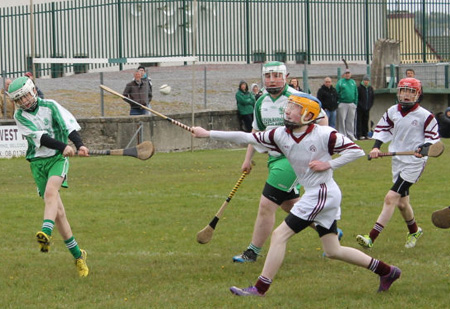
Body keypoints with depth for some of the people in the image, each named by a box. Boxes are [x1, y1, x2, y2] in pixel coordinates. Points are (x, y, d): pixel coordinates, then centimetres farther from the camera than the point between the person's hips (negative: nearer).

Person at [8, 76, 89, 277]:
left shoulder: (50, 106, 1)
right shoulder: (20, 116, 1)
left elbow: (69, 125, -8)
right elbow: (38, 136, -13)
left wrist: (79, 145, -27)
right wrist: (63, 146, -27)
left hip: (58, 158, -2)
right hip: (37, 161, 2)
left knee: (50, 192, -31)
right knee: (57, 210, 0)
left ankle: (46, 233, -49)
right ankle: (77, 255, 9)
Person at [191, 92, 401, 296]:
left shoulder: (323, 135, -15)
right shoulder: (281, 135, 2)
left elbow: (356, 151, -10)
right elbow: (246, 138, 1)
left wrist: (329, 164, -17)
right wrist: (208, 134, -3)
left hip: (323, 193, -8)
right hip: (312, 194, 8)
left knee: (279, 235, -9)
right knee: (333, 251, 13)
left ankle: (260, 288, -3)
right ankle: (386, 271, 23)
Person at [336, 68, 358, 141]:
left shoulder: (353, 82, 13)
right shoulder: (340, 82, 1)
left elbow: (356, 93, 14)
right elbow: (337, 93, -2)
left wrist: (355, 103, 7)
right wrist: (337, 103, -9)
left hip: (352, 104, 4)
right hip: (342, 104, -4)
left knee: (351, 121, 7)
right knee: (342, 120, -6)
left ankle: (350, 135, 13)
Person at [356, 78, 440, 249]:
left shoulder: (425, 116, -8)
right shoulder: (392, 112, 4)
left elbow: (433, 137, -2)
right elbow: (382, 129, 14)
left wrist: (423, 148, -22)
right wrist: (376, 147, -1)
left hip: (414, 163, -6)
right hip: (397, 160, 6)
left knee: (391, 198, -16)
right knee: (401, 202, 15)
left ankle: (371, 238, -20)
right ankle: (414, 231, 43)